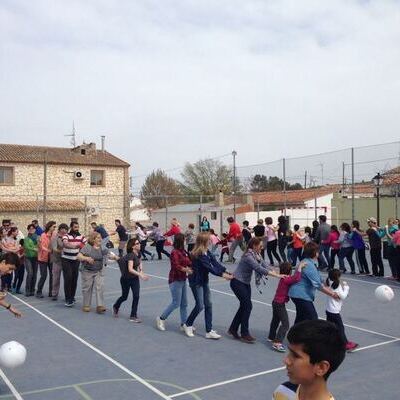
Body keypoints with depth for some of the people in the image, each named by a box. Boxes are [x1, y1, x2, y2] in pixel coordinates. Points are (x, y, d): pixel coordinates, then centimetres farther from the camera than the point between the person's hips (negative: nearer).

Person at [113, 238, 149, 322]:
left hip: (135, 278, 5)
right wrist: (140, 275, -45)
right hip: (126, 279, -5)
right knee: (124, 296, 12)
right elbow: (130, 269, -37)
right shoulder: (130, 255, -26)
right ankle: (115, 307, 44)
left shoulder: (138, 254, -3)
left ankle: (133, 316, 5)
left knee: (136, 296, -5)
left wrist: (141, 269, 3)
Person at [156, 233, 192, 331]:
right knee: (176, 303, -3)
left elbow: (189, 263, 5)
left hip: (182, 280, 8)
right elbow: (176, 266, -27)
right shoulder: (175, 252, -16)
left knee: (184, 304, 12)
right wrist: (187, 270, -41)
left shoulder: (183, 252, 8)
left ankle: (184, 324, 20)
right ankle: (161, 319, 13)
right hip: (175, 280, -8)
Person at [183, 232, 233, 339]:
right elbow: (209, 267, -26)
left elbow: (215, 263, -2)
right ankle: (188, 325, 19)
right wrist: (222, 275, -25)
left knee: (208, 305, 6)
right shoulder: (198, 254, -22)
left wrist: (225, 271, -11)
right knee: (200, 306, -5)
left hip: (204, 281, 8)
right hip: (196, 282, -8)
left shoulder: (207, 252, 4)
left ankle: (209, 331, 11)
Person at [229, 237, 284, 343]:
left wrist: (275, 272, -21)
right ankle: (244, 334, 0)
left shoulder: (257, 255, 1)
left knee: (244, 306, 9)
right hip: (237, 282, -9)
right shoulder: (248, 256, -26)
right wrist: (276, 275, -35)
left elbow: (265, 266, -5)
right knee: (247, 305, -10)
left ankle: (233, 329, 23)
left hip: (246, 283, 9)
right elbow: (259, 269, -34)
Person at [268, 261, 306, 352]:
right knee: (285, 324, -12)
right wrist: (300, 267, -27)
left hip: (276, 302, 10)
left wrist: (299, 267, 4)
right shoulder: (286, 279, -21)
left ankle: (271, 337, 45)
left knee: (275, 320, 27)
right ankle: (277, 343, -19)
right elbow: (297, 278, -36)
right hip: (280, 304, -10)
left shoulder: (284, 278, 7)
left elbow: (294, 277, 12)